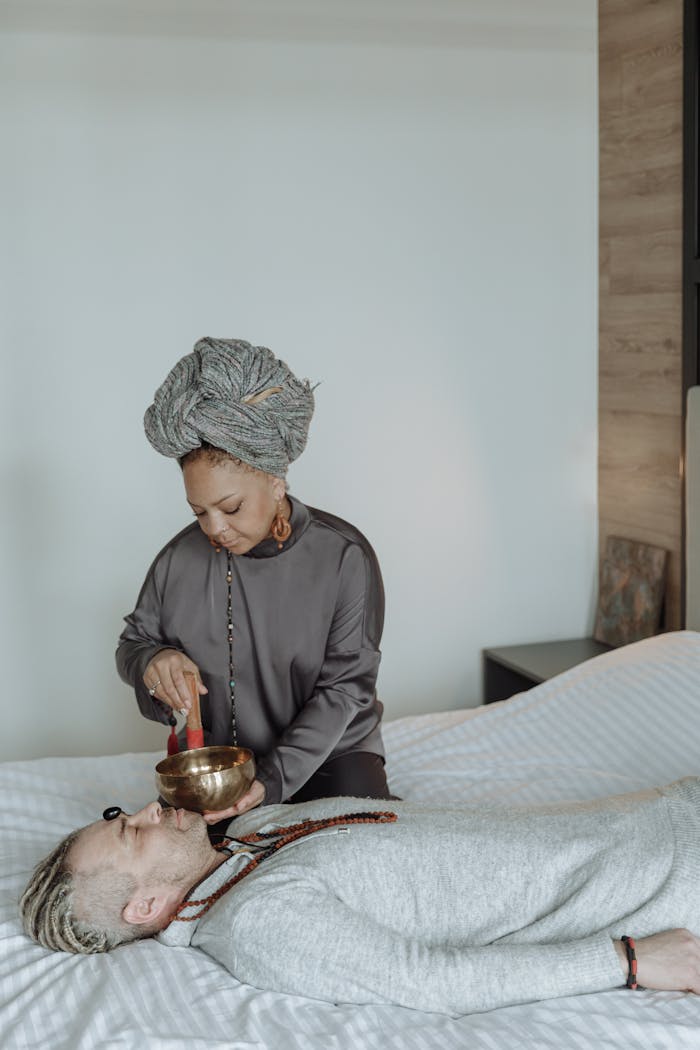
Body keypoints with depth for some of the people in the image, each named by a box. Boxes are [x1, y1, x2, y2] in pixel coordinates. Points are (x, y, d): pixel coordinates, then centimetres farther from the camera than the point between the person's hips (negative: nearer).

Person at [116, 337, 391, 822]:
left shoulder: (344, 557, -14)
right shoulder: (182, 557, -5)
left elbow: (345, 687, -15)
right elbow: (132, 642, 10)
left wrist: (274, 778, -26)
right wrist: (150, 660, -17)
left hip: (327, 749, -1)